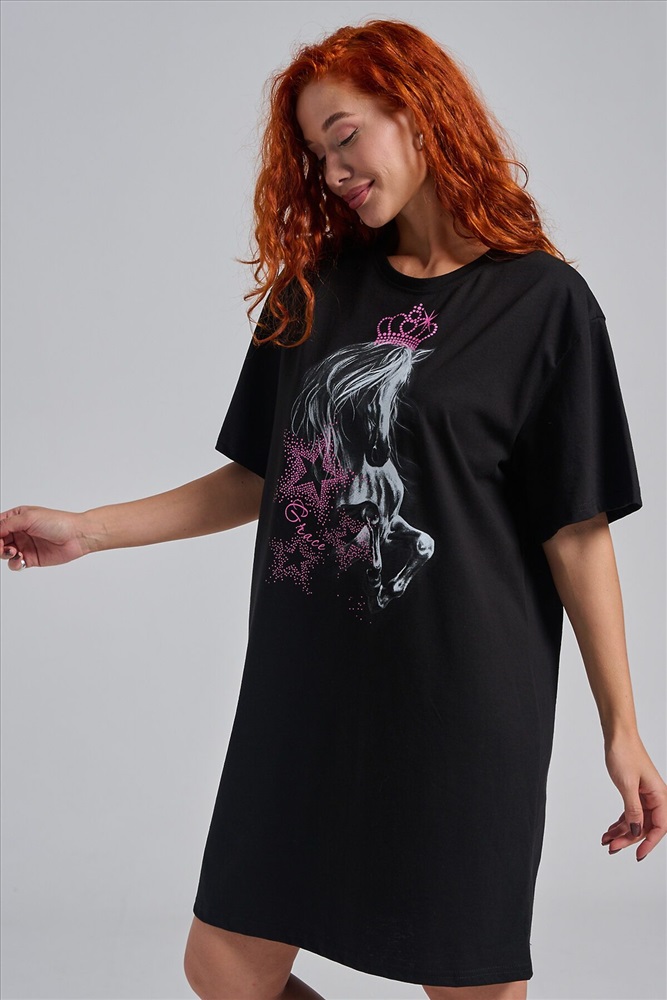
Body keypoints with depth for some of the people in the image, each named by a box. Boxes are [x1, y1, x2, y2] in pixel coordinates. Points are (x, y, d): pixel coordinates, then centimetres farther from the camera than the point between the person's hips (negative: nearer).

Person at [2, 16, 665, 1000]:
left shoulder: (540, 300, -4)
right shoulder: (313, 289, 11)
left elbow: (576, 532, -5)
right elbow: (257, 478, 13)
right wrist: (84, 531, 6)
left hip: (460, 702, -5)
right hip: (303, 693, 5)